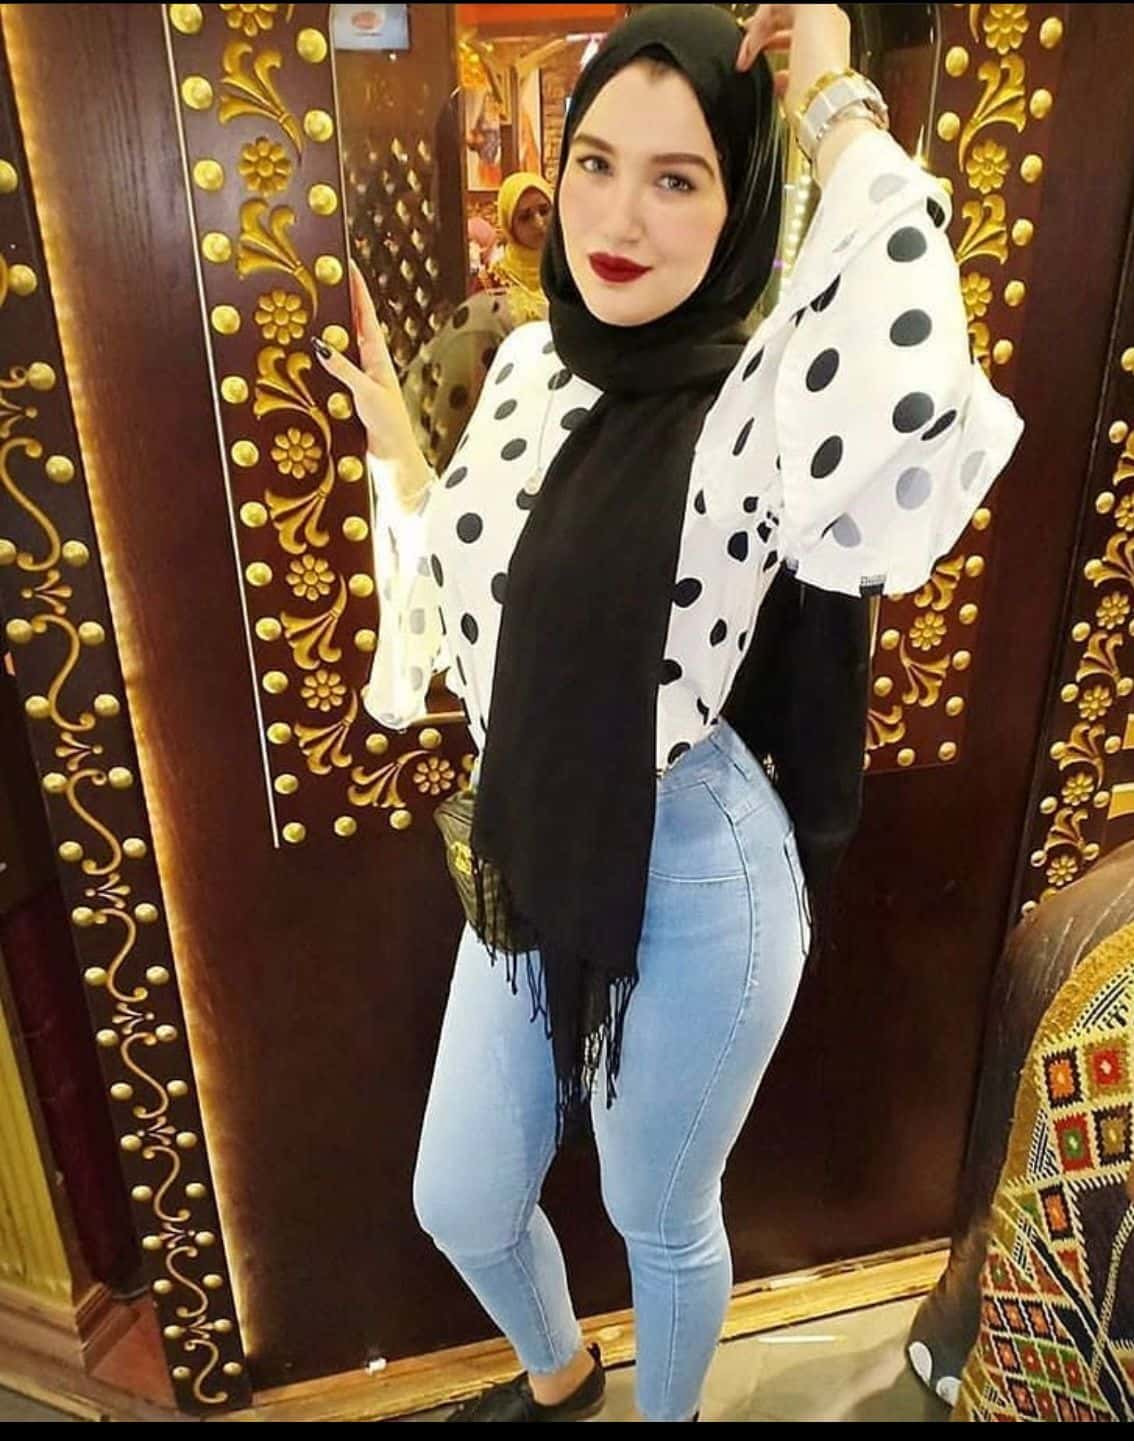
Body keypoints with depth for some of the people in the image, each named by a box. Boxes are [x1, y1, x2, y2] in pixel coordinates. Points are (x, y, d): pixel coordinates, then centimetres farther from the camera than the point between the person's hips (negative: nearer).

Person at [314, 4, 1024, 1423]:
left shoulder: (754, 405, -18)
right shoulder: (529, 364, 2)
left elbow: (911, 390, -44)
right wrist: (380, 406, 9)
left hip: (694, 884, -6)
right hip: (527, 866, 7)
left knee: (660, 1218, 20)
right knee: (460, 1205, 23)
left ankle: (665, 1414, 57)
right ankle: (557, 1373, 59)